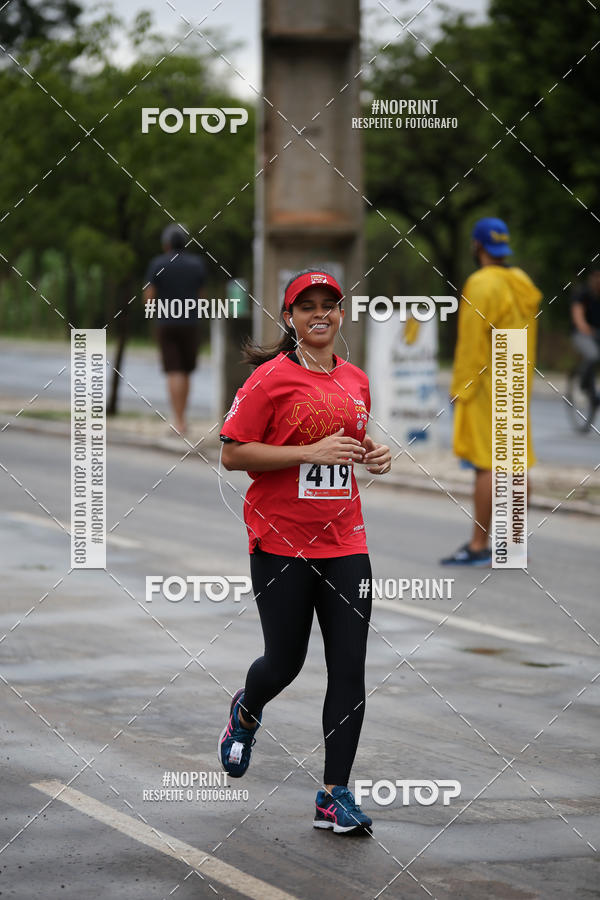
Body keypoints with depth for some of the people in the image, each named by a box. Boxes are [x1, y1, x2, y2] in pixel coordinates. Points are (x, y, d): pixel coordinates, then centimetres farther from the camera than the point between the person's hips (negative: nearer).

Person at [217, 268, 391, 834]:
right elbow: (232, 454, -12)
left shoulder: (355, 381, 11)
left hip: (344, 542, 5)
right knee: (284, 662, 4)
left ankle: (334, 797, 1)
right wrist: (311, 452, -19)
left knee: (350, 669, -4)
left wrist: (373, 453, 5)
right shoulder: (271, 378, -7)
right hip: (281, 542, -5)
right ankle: (247, 711, 42)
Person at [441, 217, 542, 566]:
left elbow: (472, 342, -16)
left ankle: (479, 546, -9)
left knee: (486, 465, -9)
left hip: (486, 387, -9)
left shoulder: (482, 284, -13)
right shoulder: (523, 284, 12)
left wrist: (461, 389, -12)